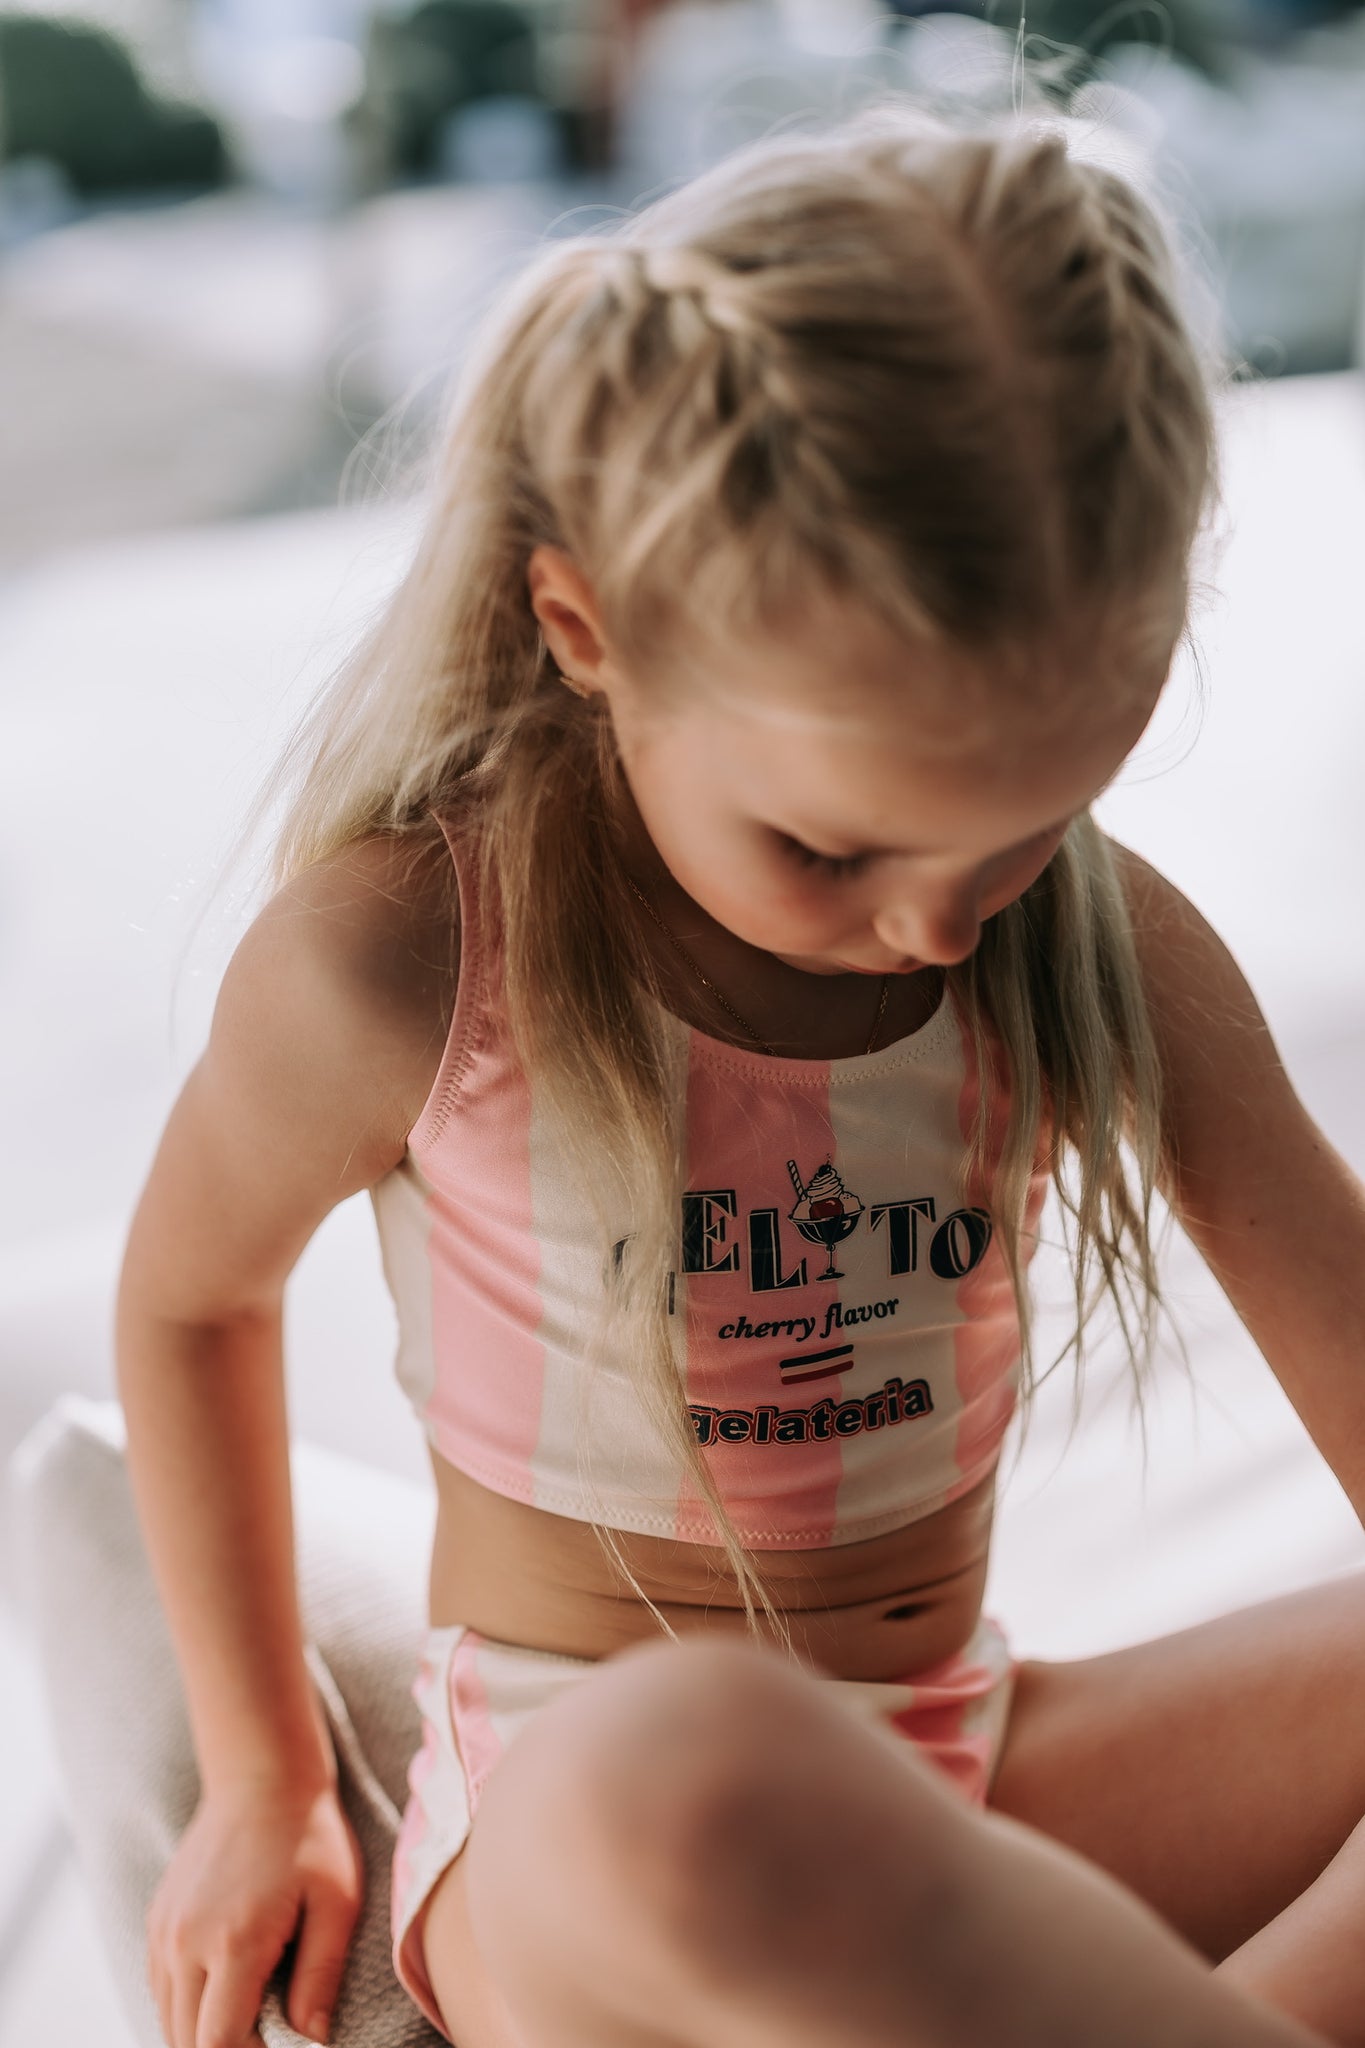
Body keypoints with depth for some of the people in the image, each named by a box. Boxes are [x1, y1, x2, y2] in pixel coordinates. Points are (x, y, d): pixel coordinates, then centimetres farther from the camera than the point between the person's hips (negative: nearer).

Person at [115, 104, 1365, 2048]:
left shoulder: (1118, 960, -8)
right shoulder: (389, 974, -17)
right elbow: (193, 1297, 2)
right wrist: (264, 1781, 8)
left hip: (957, 1791, 4)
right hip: (558, 1825, -3)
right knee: (689, 1770, -42)